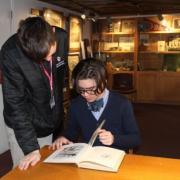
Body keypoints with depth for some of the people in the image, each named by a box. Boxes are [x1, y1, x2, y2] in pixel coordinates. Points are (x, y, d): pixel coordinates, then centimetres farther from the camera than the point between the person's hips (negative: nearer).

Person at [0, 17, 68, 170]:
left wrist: (59, 111, 11)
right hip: (24, 127, -4)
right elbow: (15, 103, -23)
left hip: (52, 121, 4)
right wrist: (31, 147, -25)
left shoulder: (62, 38, -15)